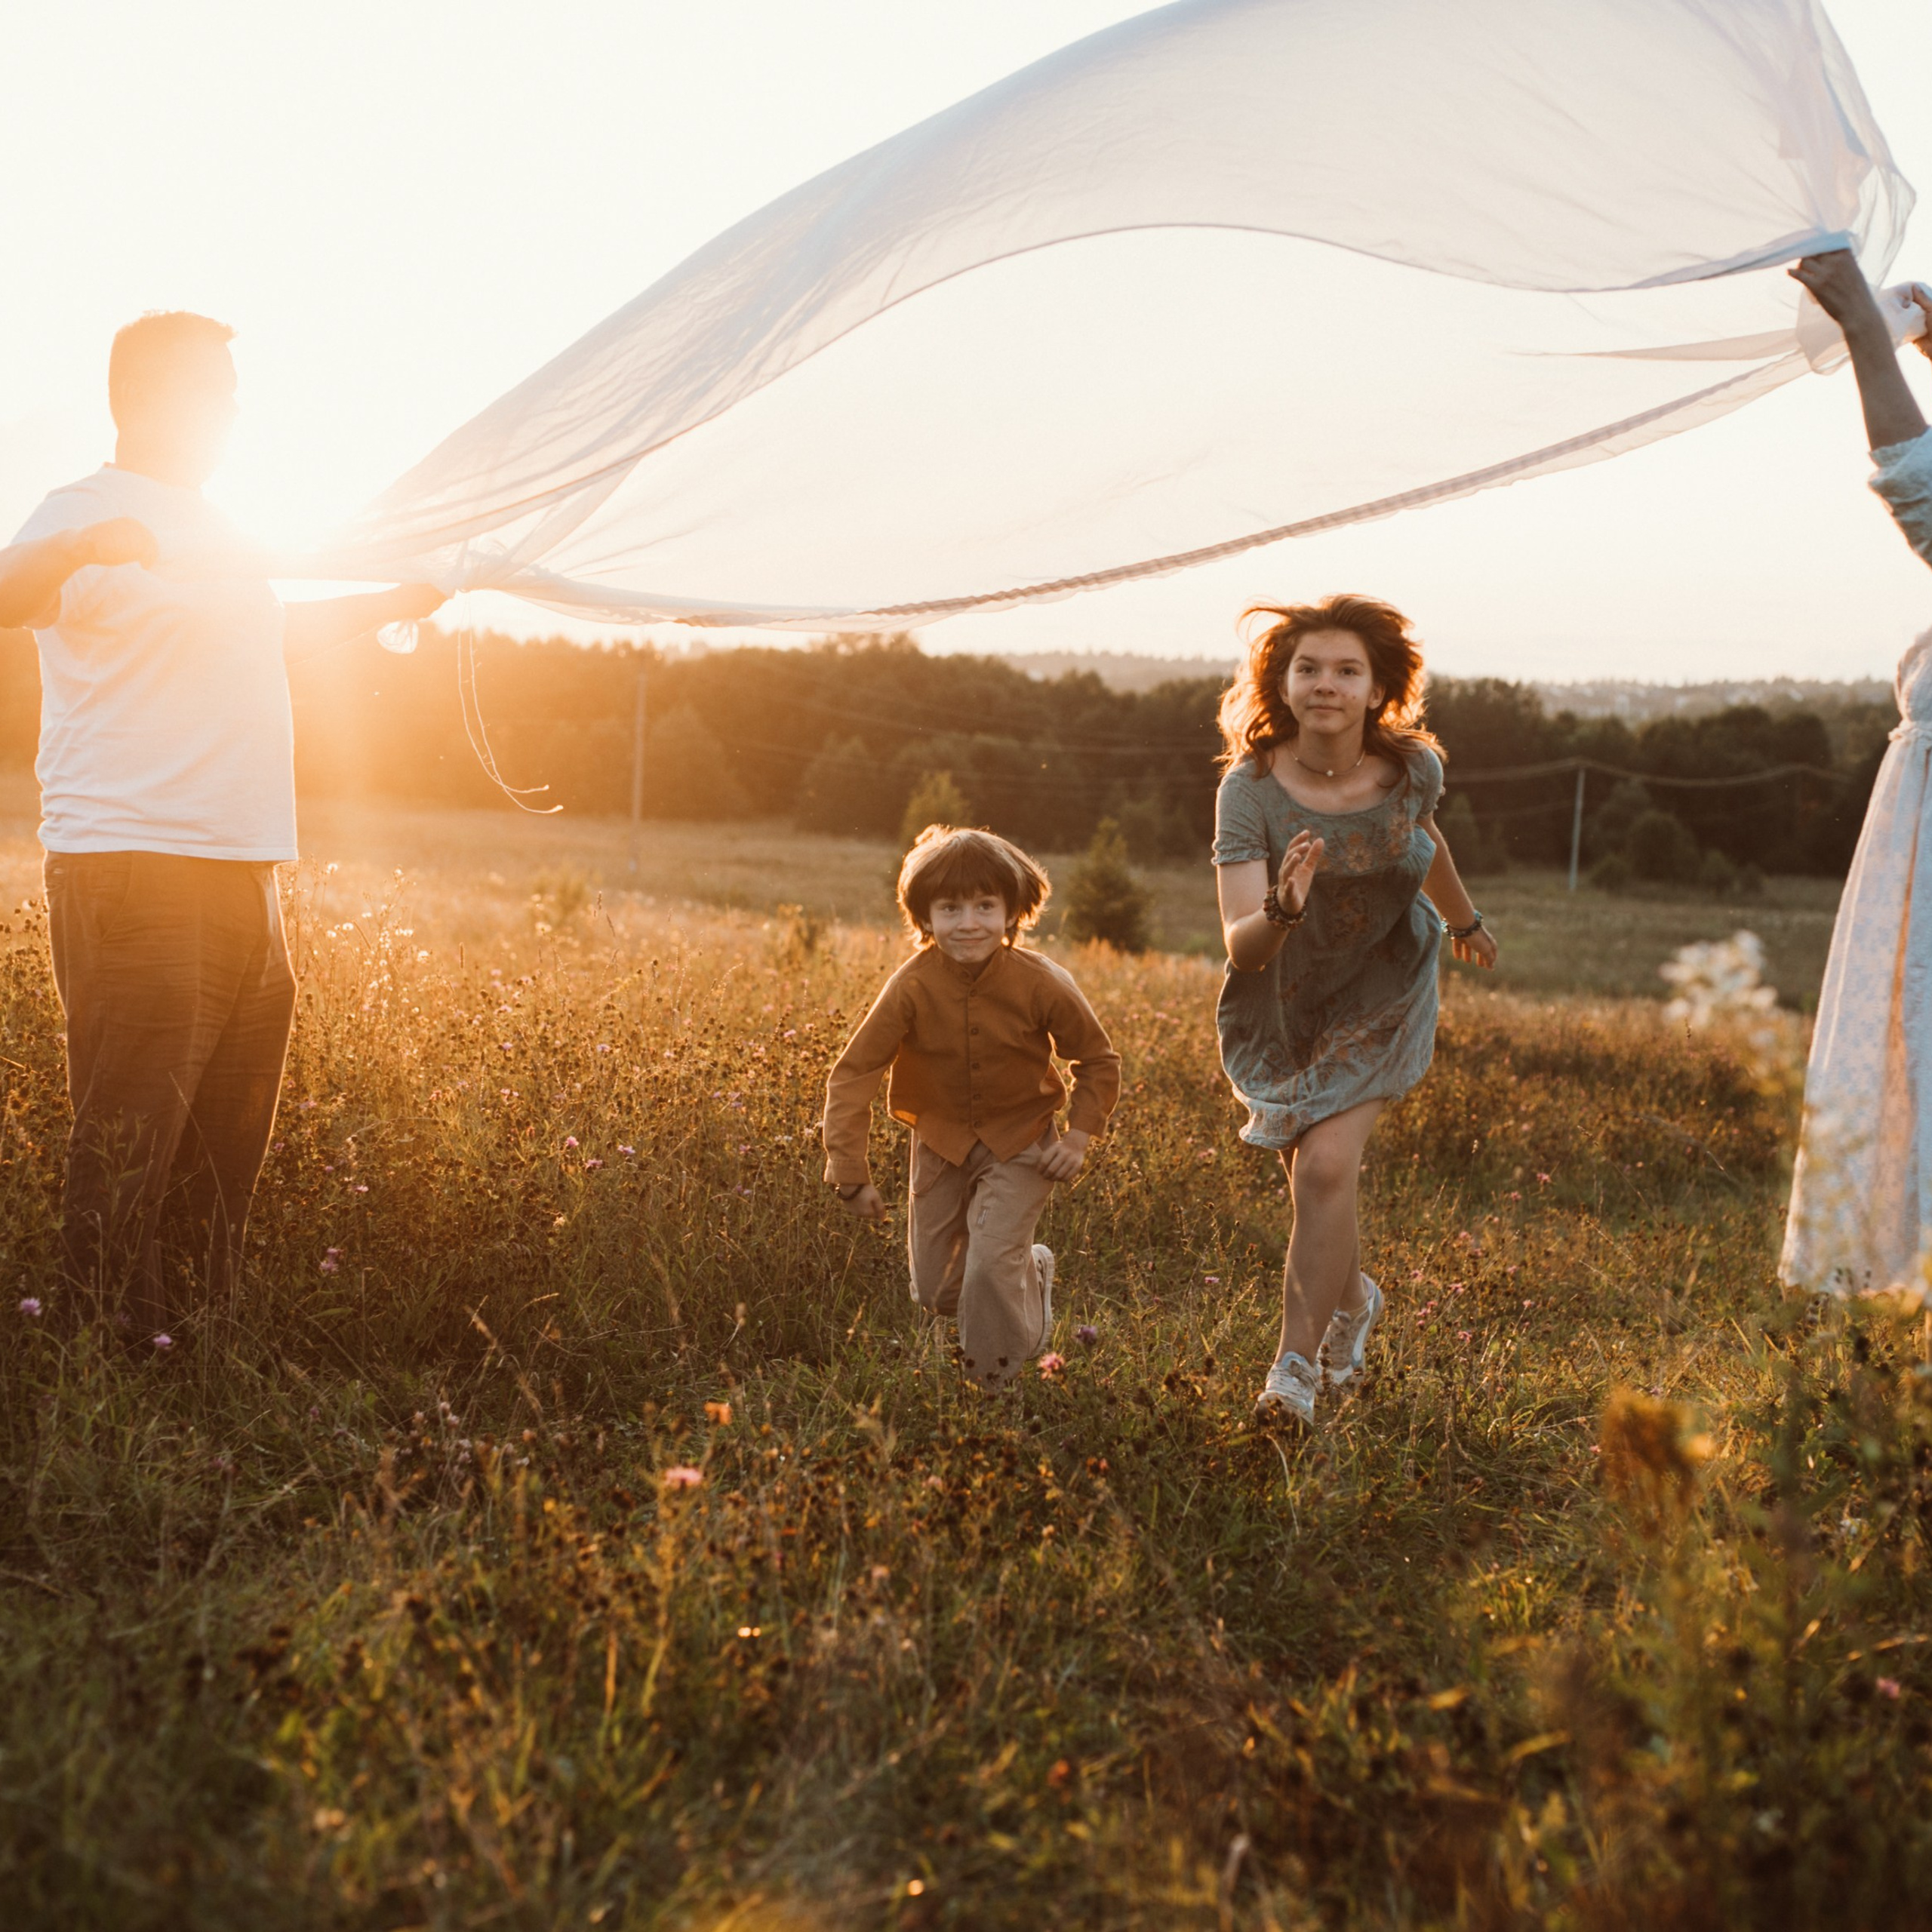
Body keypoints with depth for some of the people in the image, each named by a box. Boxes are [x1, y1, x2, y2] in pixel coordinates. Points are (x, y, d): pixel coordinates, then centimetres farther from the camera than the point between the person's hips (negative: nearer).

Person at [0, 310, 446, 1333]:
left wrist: (397, 602, 44)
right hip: (132, 869, -9)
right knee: (129, 1141, -9)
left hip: (243, 872, 9)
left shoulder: (212, 528, 22)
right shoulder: (88, 512, -6)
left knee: (230, 1138, 12)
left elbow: (272, 629, 41)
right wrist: (82, 548, -43)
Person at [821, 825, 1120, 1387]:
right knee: (934, 1292, 8)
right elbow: (852, 1075, -19)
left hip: (1020, 1144, -2)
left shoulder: (1041, 984, -20)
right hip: (942, 1141, 2)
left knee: (992, 1262, -20)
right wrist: (851, 1175, -22)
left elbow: (1099, 1062, -3)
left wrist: (1080, 1135, -13)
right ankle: (1033, 1268, 40)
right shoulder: (912, 987, -22)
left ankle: (999, 1382, 10)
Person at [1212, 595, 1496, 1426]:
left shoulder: (1413, 771, -18)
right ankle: (1352, 1299, 44)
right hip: (1280, 1003, 1)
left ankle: (1298, 1367, -7)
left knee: (1326, 1168, -18)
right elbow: (1241, 949, -32)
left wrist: (1464, 920, 25)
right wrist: (1281, 914, -55)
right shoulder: (1250, 789, -26)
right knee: (1316, 1185, 12)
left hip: (1381, 993, 0)